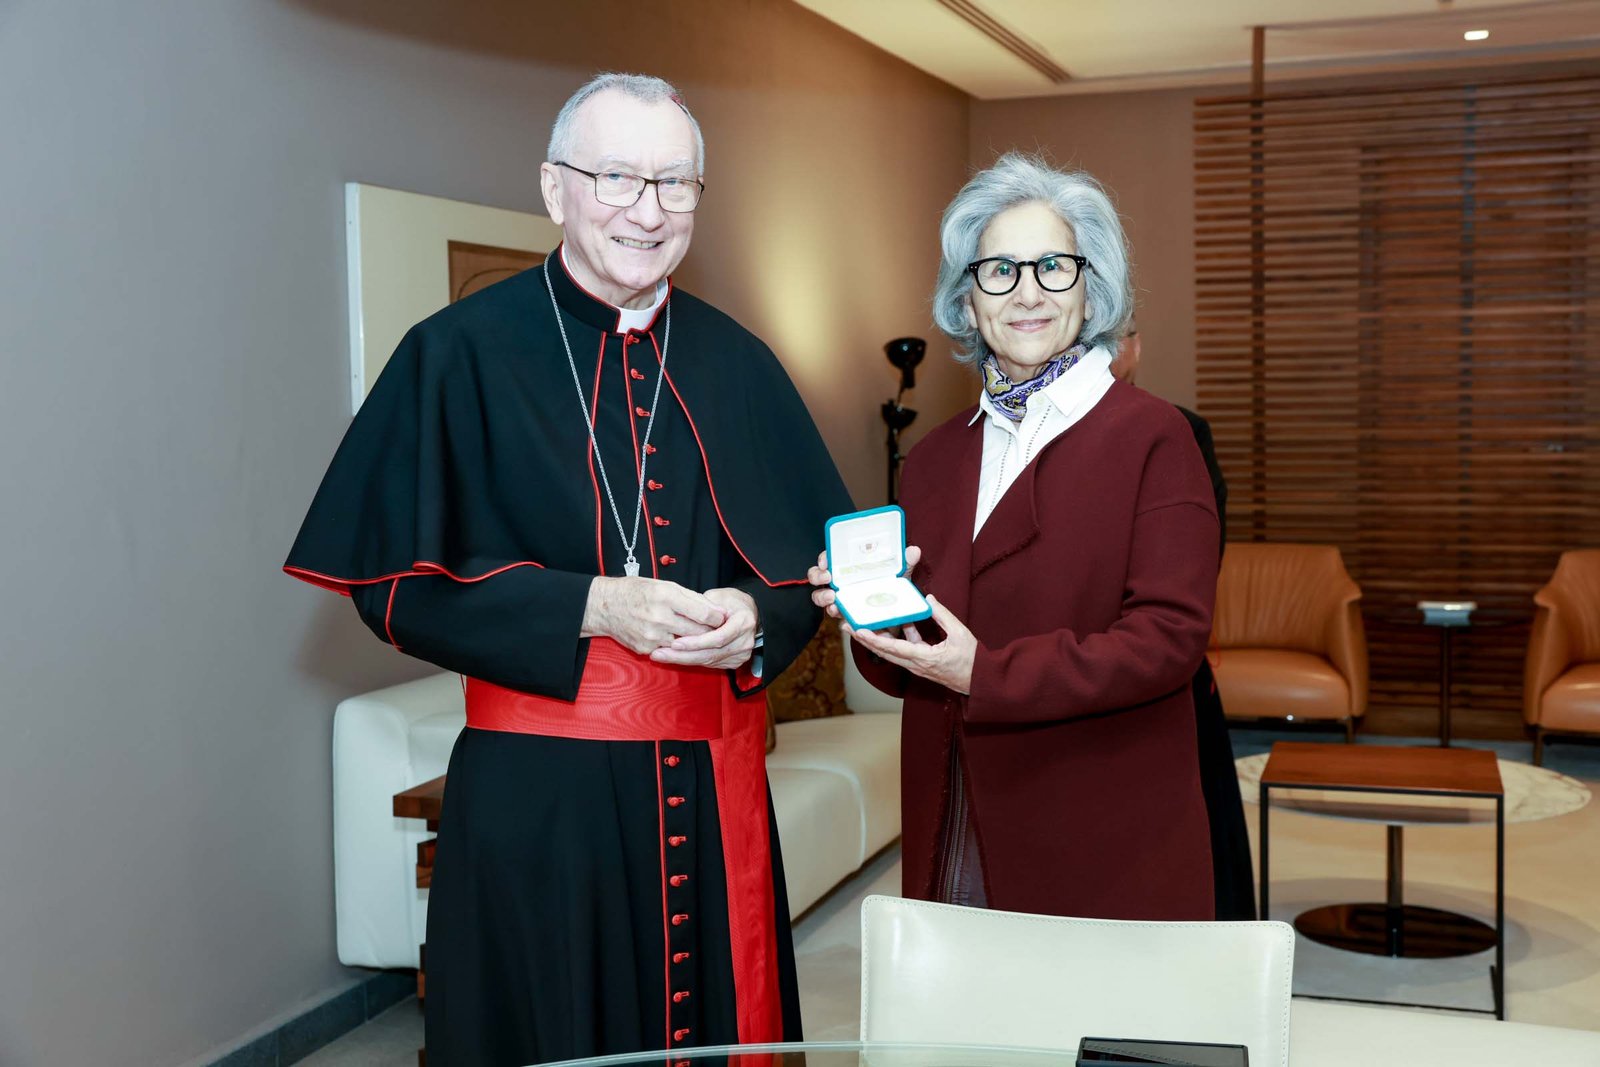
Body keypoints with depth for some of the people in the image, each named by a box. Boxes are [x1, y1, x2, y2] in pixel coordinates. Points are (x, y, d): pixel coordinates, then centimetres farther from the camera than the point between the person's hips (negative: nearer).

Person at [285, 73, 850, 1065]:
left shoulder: (737, 365, 8)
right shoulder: (462, 353, -3)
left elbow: (812, 559, 11)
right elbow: (397, 579, -7)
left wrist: (756, 614, -12)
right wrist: (589, 607, -18)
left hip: (713, 784, 4)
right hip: (539, 791, -3)